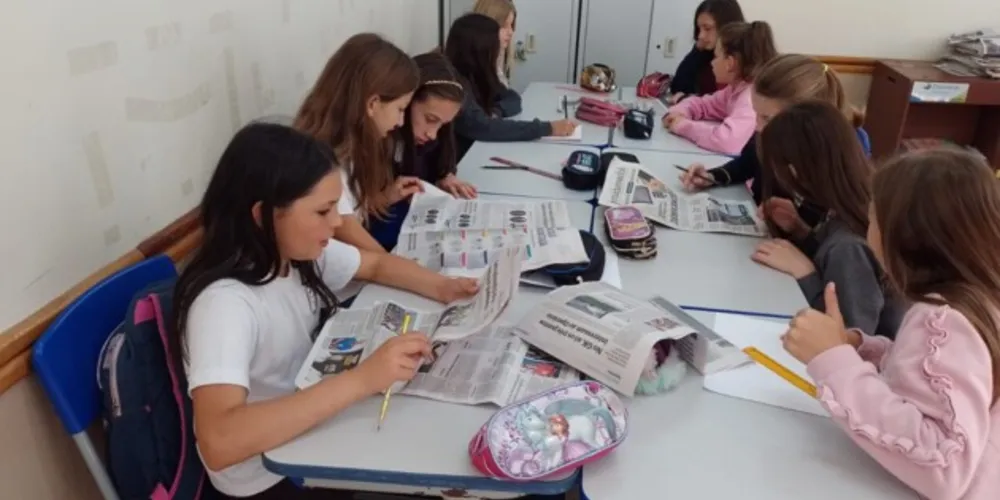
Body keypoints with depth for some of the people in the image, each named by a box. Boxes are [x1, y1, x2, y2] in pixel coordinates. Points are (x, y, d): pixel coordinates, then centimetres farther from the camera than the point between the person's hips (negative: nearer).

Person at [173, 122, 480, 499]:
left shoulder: (300, 252, -9)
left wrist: (441, 288, -10)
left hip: (308, 426, 6)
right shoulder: (224, 303, -31)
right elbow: (219, 442, -43)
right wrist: (361, 380, -44)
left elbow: (377, 264, 9)